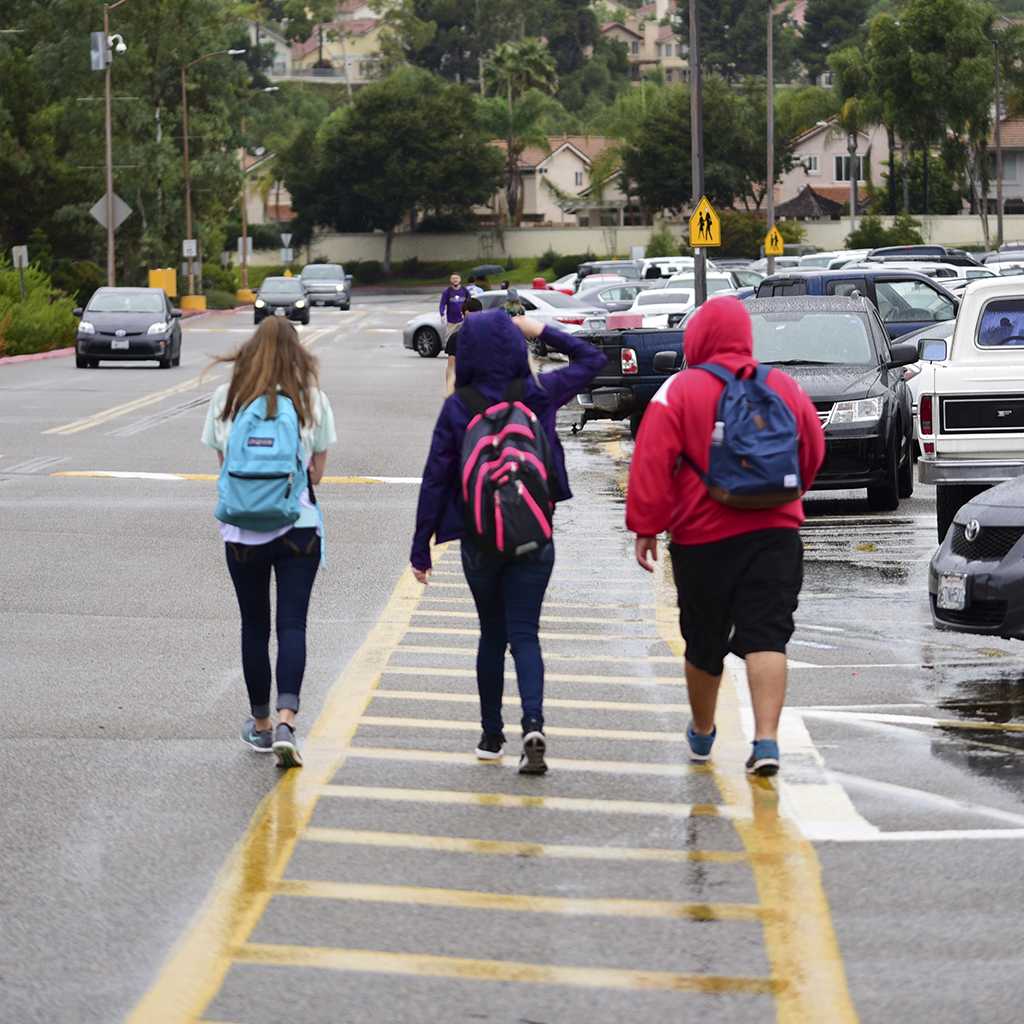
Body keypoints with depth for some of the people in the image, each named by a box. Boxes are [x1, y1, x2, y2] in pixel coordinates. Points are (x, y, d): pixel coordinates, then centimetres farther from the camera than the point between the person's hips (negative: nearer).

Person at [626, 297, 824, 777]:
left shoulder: (680, 390, -7)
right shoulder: (784, 386, 6)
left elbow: (652, 463, -11)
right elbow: (812, 453, 17)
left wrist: (645, 527, -4)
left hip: (702, 539, -2)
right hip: (775, 531, 2)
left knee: (704, 641, 14)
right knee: (766, 637, -4)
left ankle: (702, 732, 33)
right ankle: (766, 739, -19)